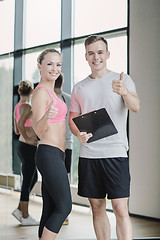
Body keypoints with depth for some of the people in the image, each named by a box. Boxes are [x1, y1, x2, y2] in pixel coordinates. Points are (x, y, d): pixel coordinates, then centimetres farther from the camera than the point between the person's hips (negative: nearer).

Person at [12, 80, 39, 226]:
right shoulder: (27, 107, -15)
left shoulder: (17, 107, 11)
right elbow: (21, 124, -30)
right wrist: (28, 138, -18)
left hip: (22, 145, 9)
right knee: (27, 181, -1)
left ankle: (20, 210, 22)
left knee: (34, 178, 20)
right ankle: (25, 217, 7)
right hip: (29, 147, -9)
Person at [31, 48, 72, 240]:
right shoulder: (41, 92, -12)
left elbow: (34, 123, 23)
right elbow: (39, 130, -20)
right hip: (49, 154, -10)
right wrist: (47, 115, -37)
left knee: (50, 210, 8)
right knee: (64, 206, -8)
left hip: (55, 155, 10)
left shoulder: (50, 91, 17)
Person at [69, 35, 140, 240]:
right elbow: (72, 119, 16)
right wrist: (79, 134, -7)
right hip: (88, 154, 4)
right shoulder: (79, 88, 13)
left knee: (120, 208, -9)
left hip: (116, 153, -3)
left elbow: (135, 107, -12)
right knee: (97, 208, 9)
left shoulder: (122, 80, 4)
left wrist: (124, 92, -35)